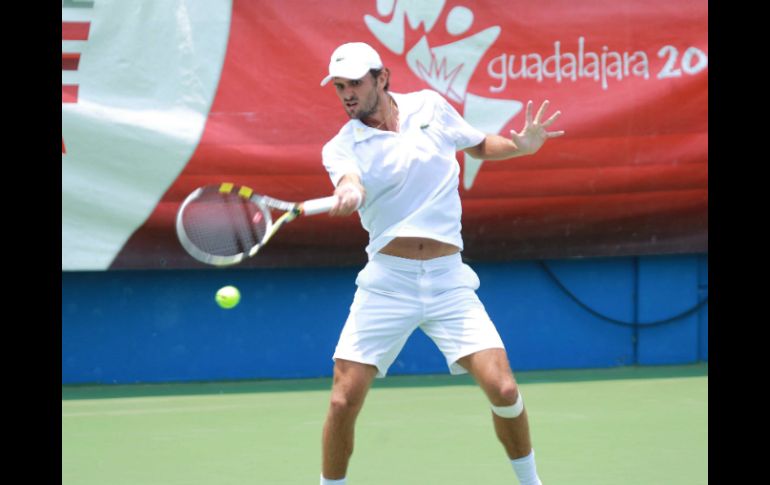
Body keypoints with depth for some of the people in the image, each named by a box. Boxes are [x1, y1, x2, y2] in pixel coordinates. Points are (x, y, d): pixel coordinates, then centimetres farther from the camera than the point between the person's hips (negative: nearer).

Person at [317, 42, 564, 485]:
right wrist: (348, 194, -51)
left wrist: (523, 146, 2)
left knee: (504, 389, -9)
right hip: (387, 282, -1)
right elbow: (352, 183, -27)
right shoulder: (342, 147, -3)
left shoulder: (430, 107, 6)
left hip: (449, 281, 1)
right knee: (344, 402, -9)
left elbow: (479, 145, 23)